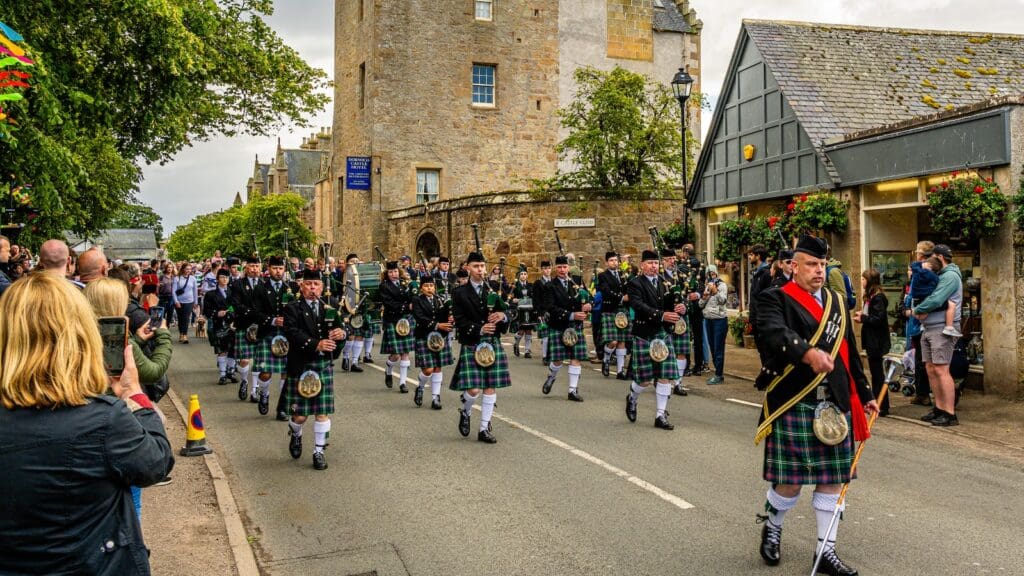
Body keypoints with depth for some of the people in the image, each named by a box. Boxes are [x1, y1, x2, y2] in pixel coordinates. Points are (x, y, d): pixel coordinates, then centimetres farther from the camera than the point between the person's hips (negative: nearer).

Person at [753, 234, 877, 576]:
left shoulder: (837, 301, 16)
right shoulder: (775, 299, -4)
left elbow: (851, 353, 21)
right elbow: (777, 333, -26)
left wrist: (864, 394, 21)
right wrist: (809, 353, -43)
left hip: (836, 404, 6)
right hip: (793, 405, -5)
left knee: (832, 479, 8)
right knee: (790, 480, 0)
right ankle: (772, 528, 29)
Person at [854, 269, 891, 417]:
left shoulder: (878, 297, -17)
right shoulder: (870, 297, 13)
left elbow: (879, 319, -23)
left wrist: (863, 318, -12)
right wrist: (862, 316, -1)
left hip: (877, 342, -10)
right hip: (871, 340, 10)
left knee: (877, 373, -3)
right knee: (875, 373, 15)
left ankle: (883, 407, 4)